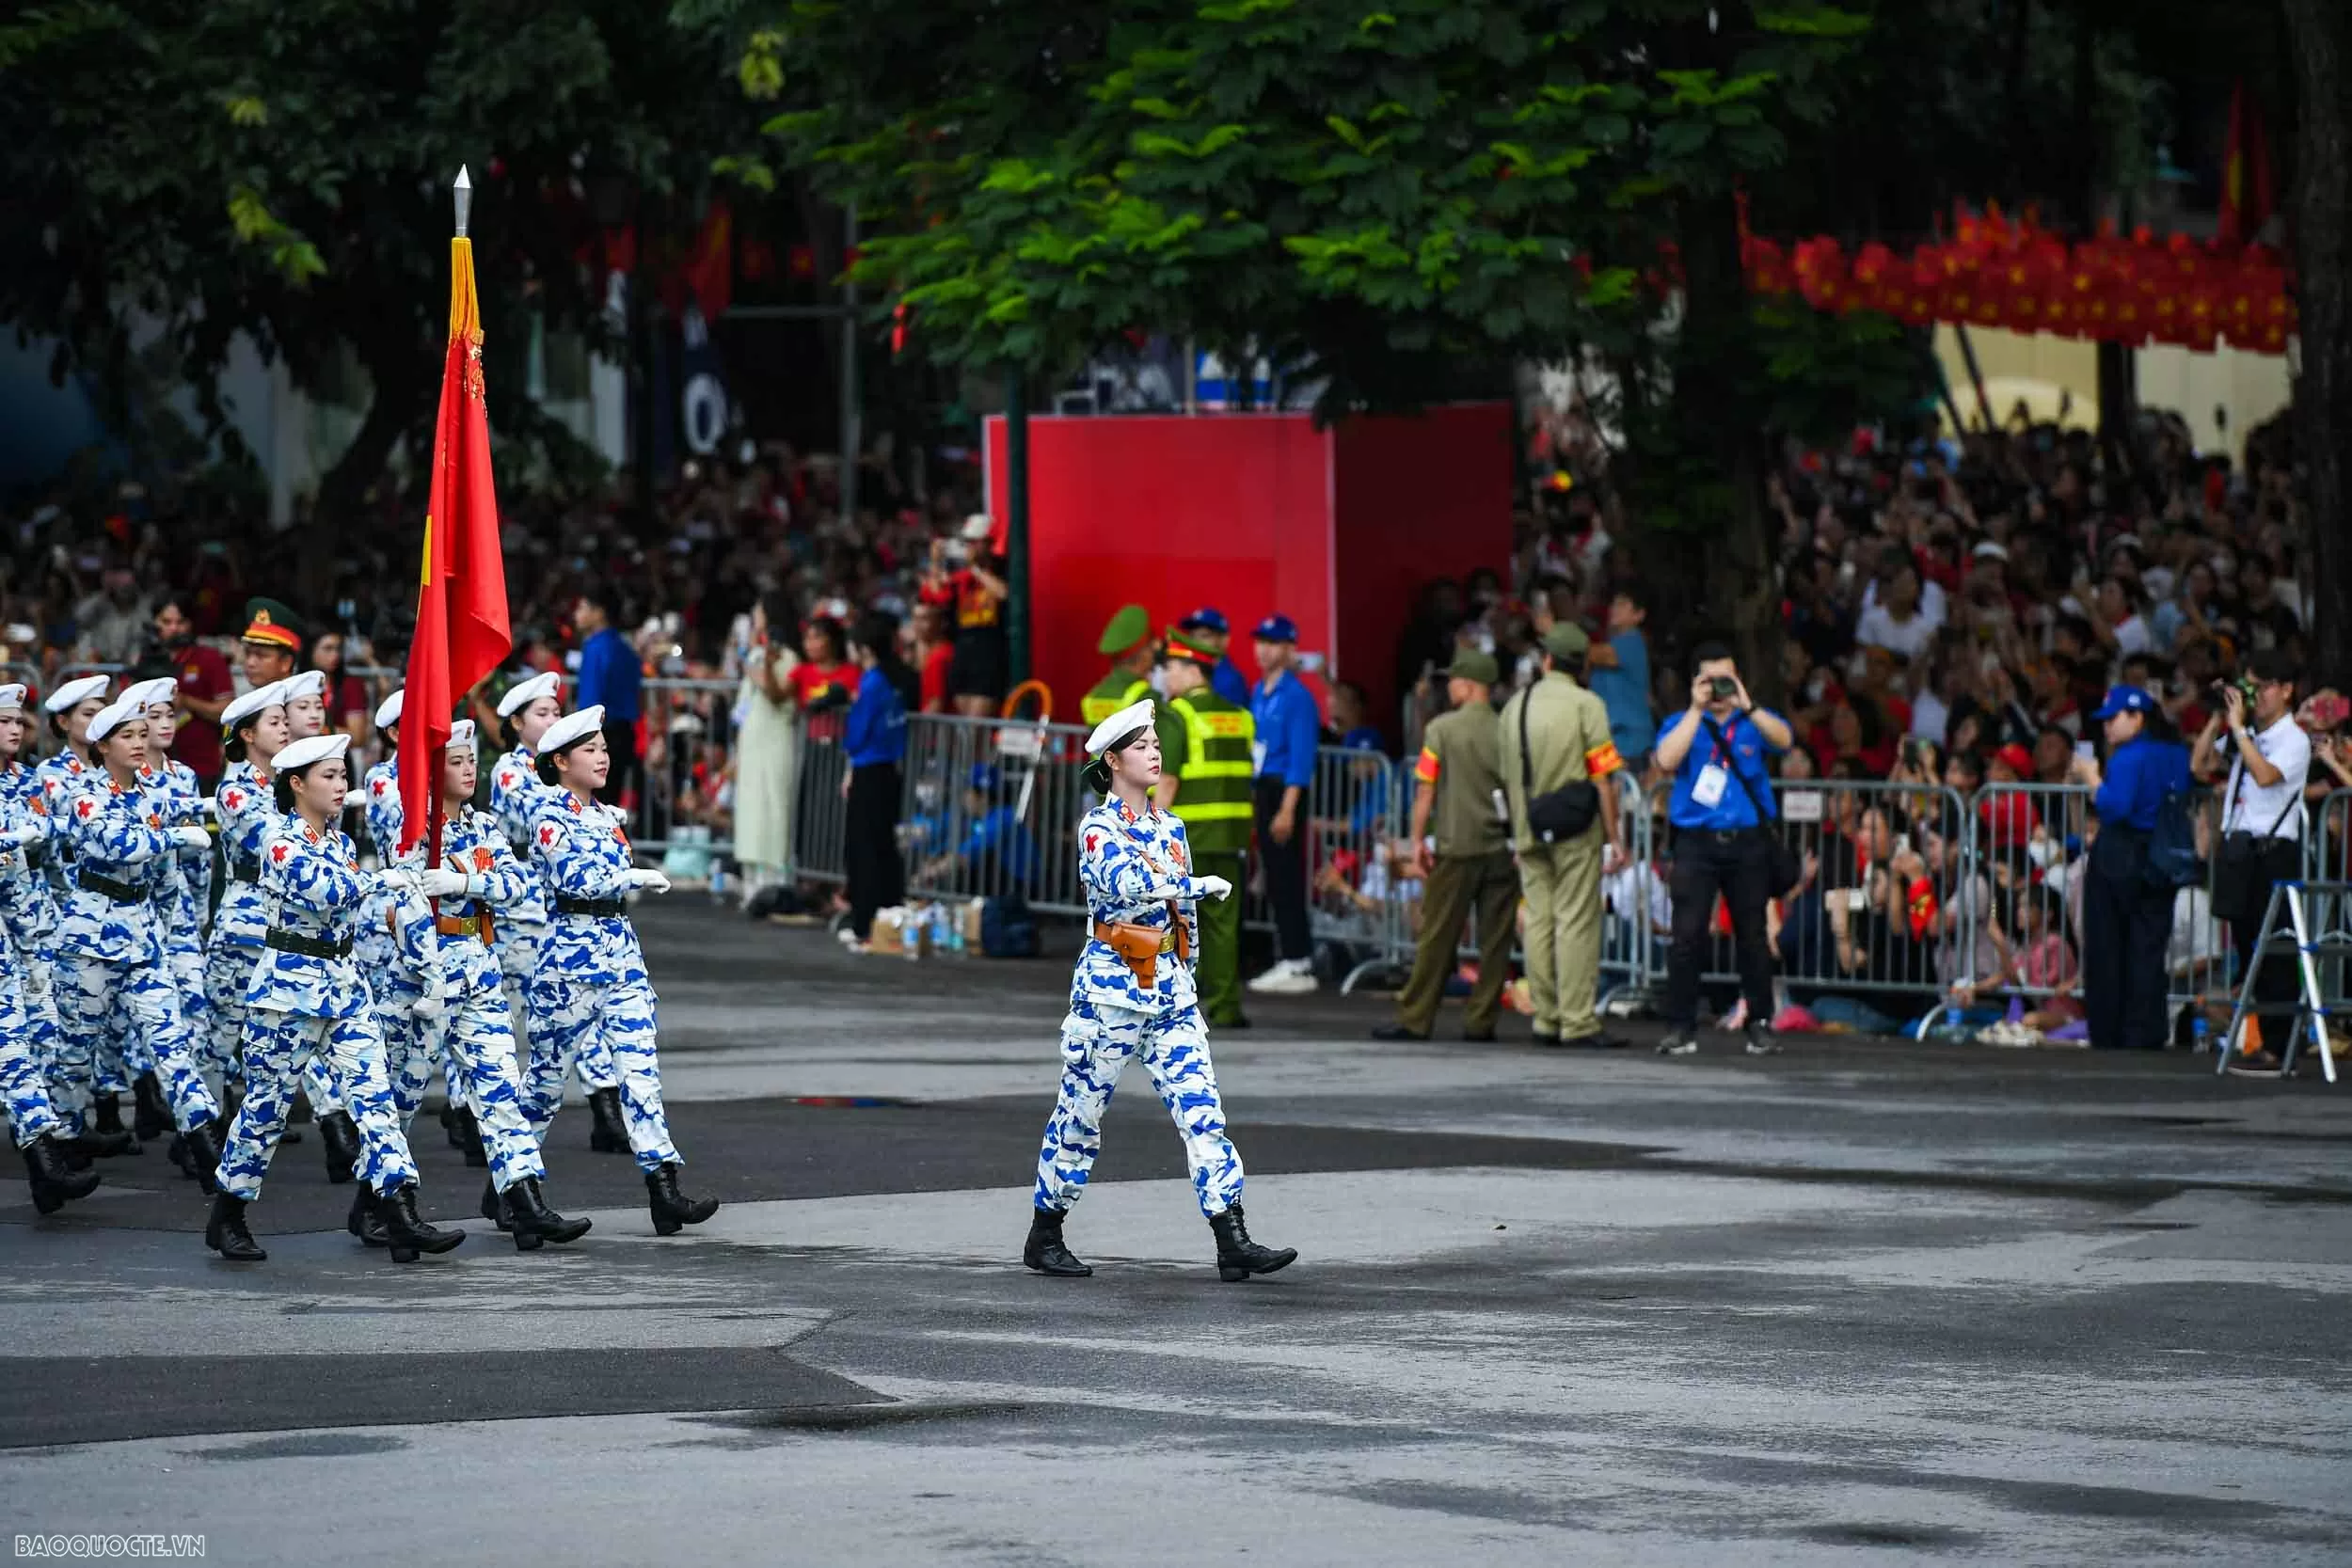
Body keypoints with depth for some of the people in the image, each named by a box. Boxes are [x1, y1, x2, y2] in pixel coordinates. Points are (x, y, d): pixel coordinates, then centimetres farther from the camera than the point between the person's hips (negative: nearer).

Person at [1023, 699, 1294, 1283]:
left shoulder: (1170, 827, 12)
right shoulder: (1098, 828, -8)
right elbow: (1124, 881, -27)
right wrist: (1203, 885, -26)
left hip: (1169, 988, 6)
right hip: (1111, 986, -6)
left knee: (1201, 1111, -4)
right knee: (1080, 1113, 3)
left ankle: (1233, 1244, -10)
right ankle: (1044, 1238, 17)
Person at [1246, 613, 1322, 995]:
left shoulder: (1297, 695, -12)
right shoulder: (1259, 692, 12)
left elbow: (1301, 757, -16)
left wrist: (1287, 809, -20)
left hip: (1286, 789, -8)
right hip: (1260, 788, 8)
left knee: (1287, 876, -7)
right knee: (1274, 877, 10)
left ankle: (1299, 963, -5)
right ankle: (1287, 960, 16)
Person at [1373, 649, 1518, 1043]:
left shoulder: (1442, 728, -6)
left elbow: (1425, 789, -5)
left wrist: (1418, 839, 2)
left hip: (1457, 848, -2)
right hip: (1501, 846, 2)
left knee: (1437, 936, 2)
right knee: (1495, 938, 6)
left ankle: (1415, 1018, 4)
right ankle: (1481, 1020, 6)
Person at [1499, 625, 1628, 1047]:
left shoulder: (1513, 707, 11)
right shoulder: (1585, 705, -6)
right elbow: (1602, 777, -10)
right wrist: (1614, 835, -7)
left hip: (1528, 831, 5)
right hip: (1576, 830, -5)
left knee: (1538, 920, 8)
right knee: (1577, 921, -5)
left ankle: (1546, 1019, 9)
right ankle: (1578, 1022, -9)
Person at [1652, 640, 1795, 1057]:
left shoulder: (1755, 722, 12)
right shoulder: (1682, 723, 9)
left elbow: (1784, 740, -9)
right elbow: (1666, 760, -11)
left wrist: (1745, 706, -16)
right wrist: (1697, 709, -9)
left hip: (1748, 842, 1)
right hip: (1697, 842, -1)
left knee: (1752, 935, 4)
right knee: (1688, 934, -8)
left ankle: (1758, 1025, 12)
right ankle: (1681, 1027, -4)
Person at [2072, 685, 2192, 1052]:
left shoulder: (2128, 758, -16)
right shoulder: (2175, 755, 10)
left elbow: (2114, 806, -25)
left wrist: (2092, 777, -11)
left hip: (2118, 860, -7)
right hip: (2161, 862, 7)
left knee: (2106, 951, 3)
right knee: (2148, 948, 7)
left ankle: (2107, 1035, 6)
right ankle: (2146, 1033, 4)